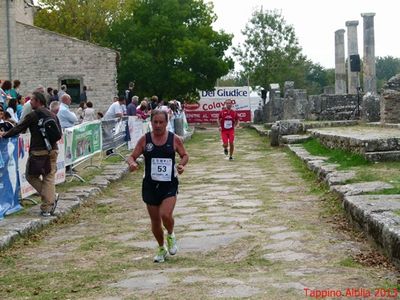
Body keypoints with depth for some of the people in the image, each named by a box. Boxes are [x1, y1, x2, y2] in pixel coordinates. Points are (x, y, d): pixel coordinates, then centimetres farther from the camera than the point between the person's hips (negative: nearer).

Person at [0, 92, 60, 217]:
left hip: (38, 151, -6)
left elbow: (19, 128, -4)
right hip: (53, 150, 6)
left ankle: (52, 197, 0)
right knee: (49, 178, 7)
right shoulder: (53, 115, 10)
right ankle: (47, 209, 3)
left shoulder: (33, 115, -8)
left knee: (31, 176, 10)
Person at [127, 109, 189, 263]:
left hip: (169, 185, -2)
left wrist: (181, 165, -11)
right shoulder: (144, 139, -2)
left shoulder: (175, 139, -3)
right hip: (150, 185, 2)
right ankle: (161, 249, 33)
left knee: (165, 215, -21)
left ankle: (171, 235, 13)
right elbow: (132, 156, 2)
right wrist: (132, 163, -21)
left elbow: (185, 155, 10)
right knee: (155, 220, 10)